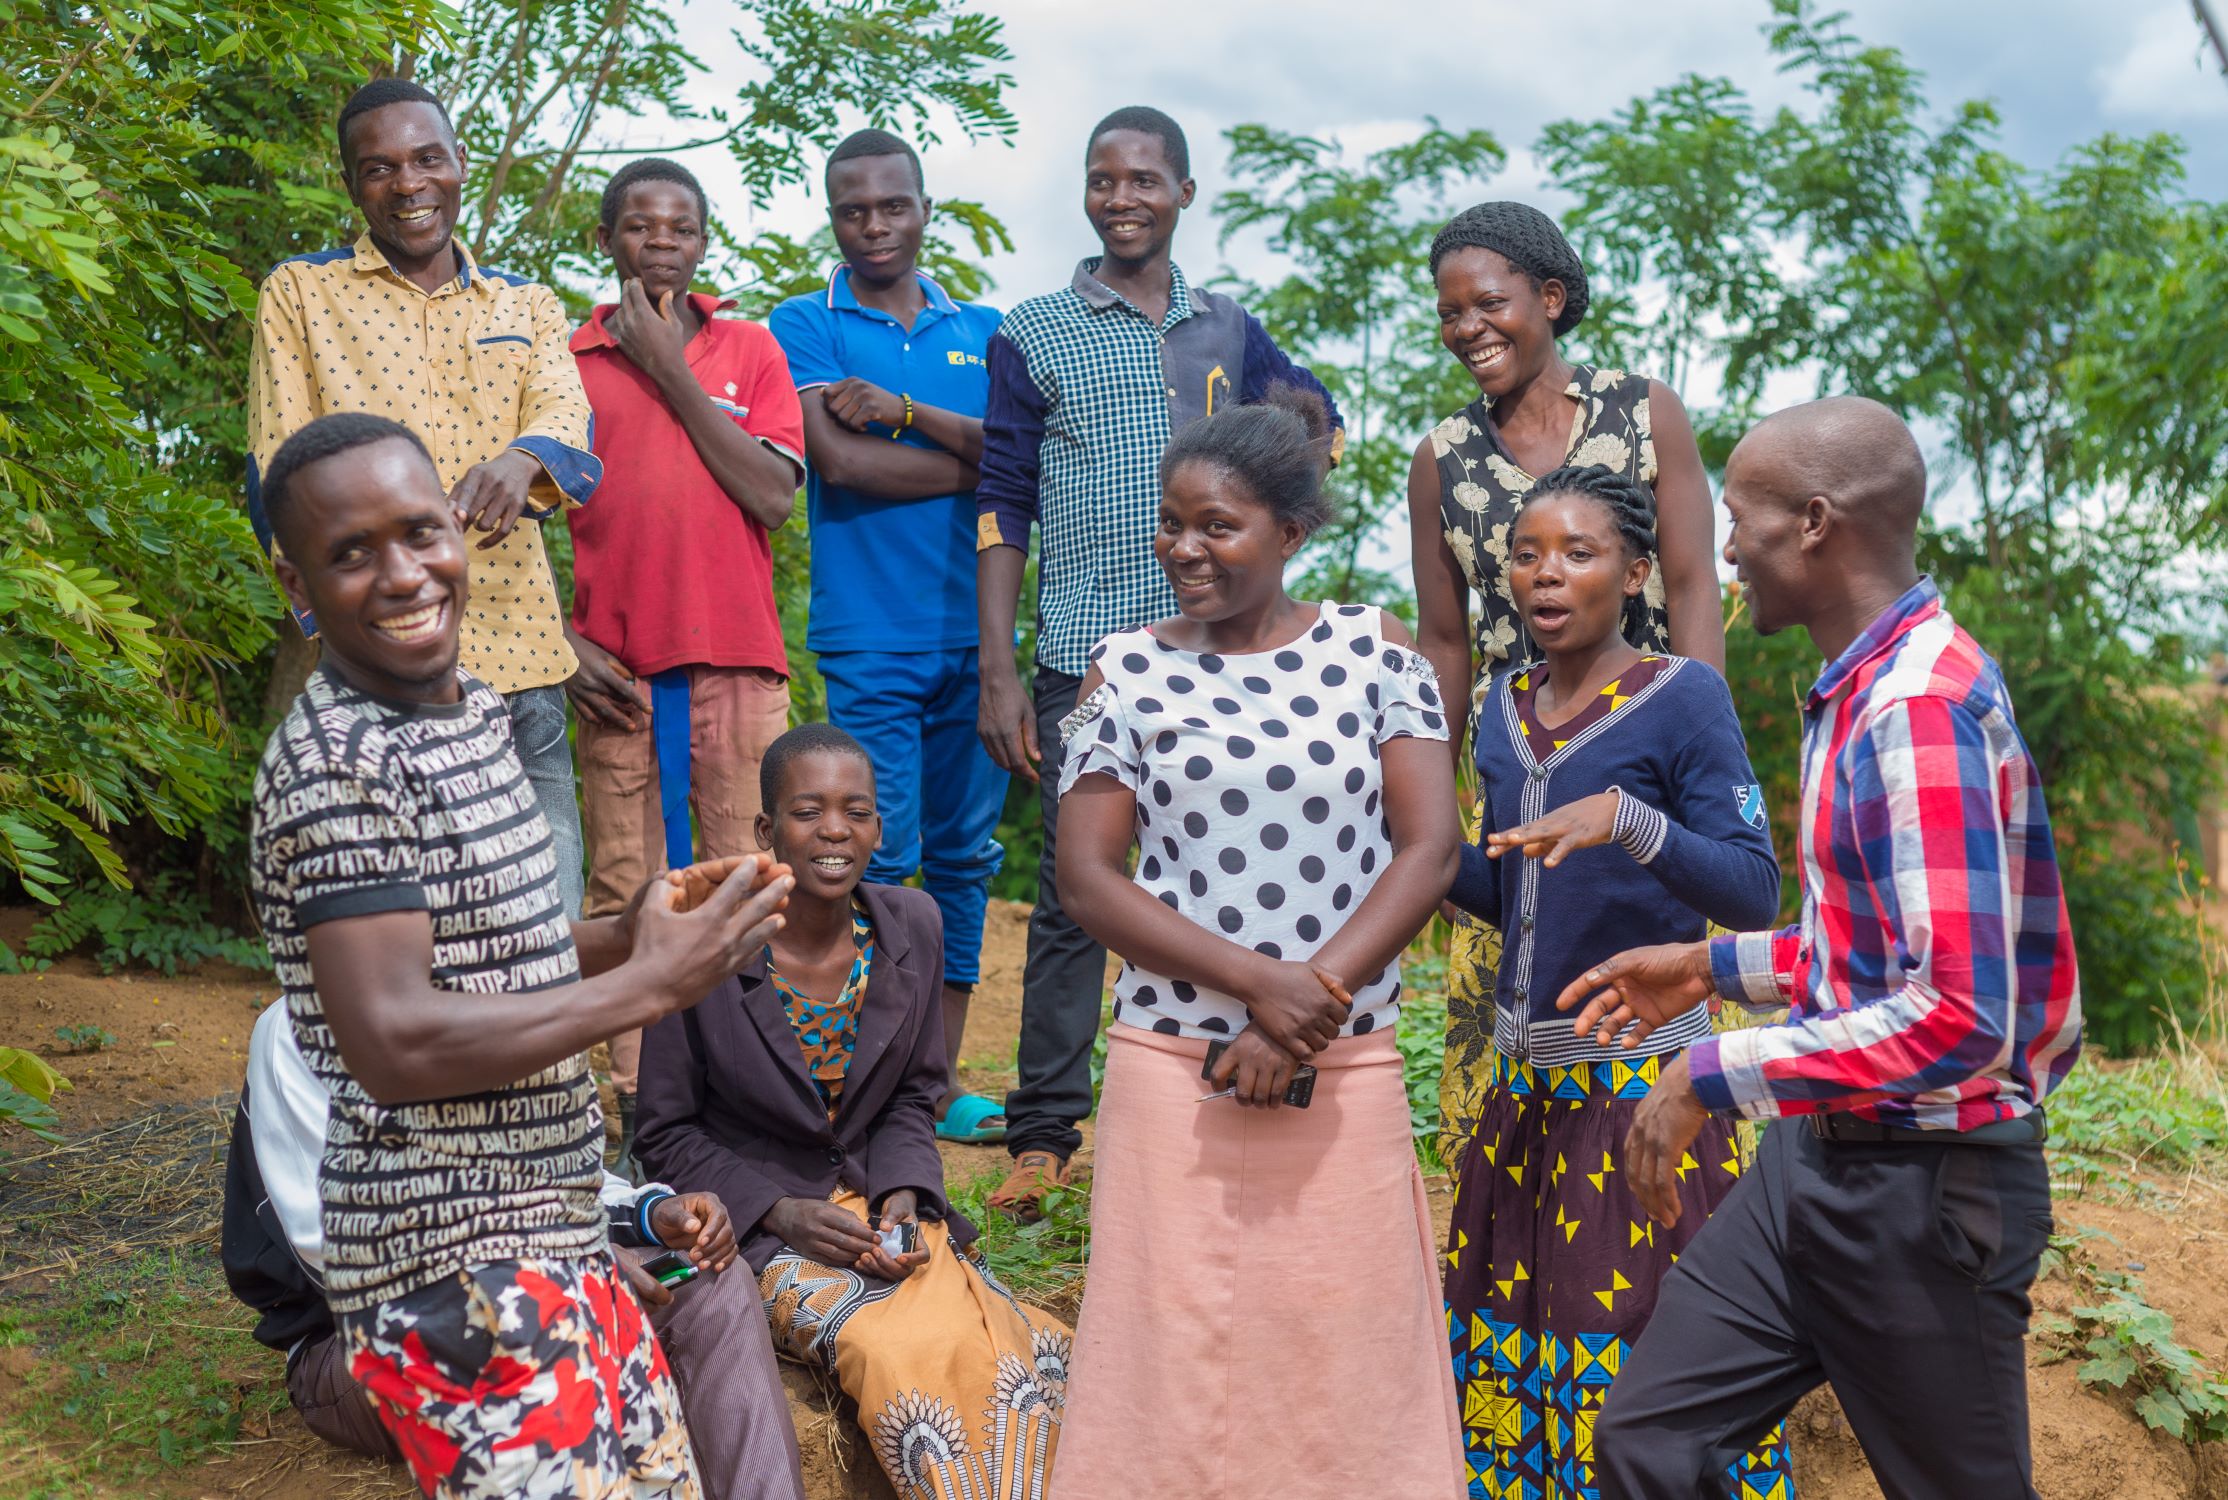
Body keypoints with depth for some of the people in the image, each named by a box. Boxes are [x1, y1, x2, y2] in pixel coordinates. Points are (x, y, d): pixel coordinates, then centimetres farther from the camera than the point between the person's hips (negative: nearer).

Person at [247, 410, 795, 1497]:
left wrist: (627, 934, 2)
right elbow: (394, 1045, -24)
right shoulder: (331, 766, -18)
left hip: (552, 1229, 9)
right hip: (453, 1271, -9)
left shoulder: (475, 713, 9)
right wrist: (651, 984, -20)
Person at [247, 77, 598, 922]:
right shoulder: (299, 294, 10)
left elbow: (569, 422, -2)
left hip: (517, 660, 3)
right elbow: (278, 478, 3)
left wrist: (521, 459, -28)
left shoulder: (528, 306, 17)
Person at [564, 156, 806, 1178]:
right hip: (616, 668, 0)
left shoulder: (749, 349, 9)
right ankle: (636, 1119, 7)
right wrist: (564, 645, -2)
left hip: (737, 660, 0)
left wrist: (673, 372, -4)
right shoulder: (567, 360, 9)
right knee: (625, 893, 0)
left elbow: (774, 497, -4)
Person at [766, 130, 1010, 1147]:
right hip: (869, 636, -4)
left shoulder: (980, 331, 15)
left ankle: (941, 1080, 16)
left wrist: (903, 409, -12)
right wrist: (975, 462, -4)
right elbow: (841, 461, -11)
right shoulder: (804, 326, 4)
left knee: (963, 857, 7)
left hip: (974, 632, 4)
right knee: (879, 862, -5)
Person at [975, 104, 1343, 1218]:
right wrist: (998, 674, -4)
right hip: (1082, 657, -3)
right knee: (1072, 893, -2)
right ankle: (1044, 1136, 7)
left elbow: (1317, 421, 28)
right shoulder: (1034, 335, 5)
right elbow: (1002, 505, 2)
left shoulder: (1227, 330, 13)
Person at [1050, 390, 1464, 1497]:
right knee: (1175, 1355, 4)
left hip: (1344, 1074, 0)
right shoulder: (1127, 671, 3)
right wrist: (1258, 980, -13)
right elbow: (1085, 875, -2)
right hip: (1173, 1073, 0)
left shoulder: (1374, 651, 3)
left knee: (1345, 1348, 5)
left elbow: (1428, 848, -2)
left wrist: (1308, 1003, -11)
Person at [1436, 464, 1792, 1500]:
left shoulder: (1684, 697, -9)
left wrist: (1625, 817, -29)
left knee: (1640, 1336, 0)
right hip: (1526, 1075, 6)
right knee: (1510, 1319, 13)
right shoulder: (1505, 708, 10)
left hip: (1641, 1073, -6)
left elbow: (1753, 893, -15)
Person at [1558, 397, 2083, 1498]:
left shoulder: (1919, 707, -23)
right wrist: (1712, 967, 15)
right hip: (1820, 1154, 9)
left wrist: (1717, 1075, -23)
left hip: (1927, 1183, -9)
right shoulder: (1858, 690, 9)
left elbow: (1959, 1017, -30)